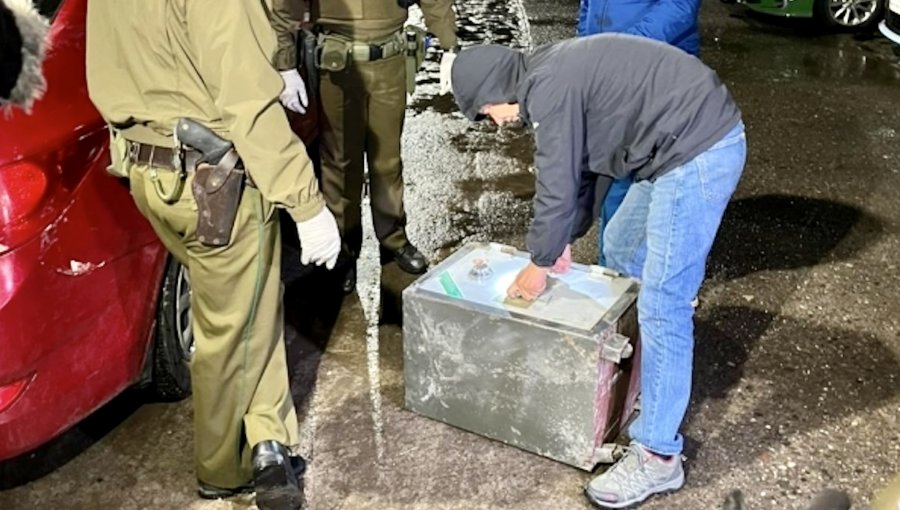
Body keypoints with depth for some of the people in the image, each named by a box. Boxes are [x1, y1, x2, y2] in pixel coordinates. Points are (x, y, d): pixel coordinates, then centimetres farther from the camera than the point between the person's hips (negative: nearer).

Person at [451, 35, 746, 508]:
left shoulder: (548, 88, -16)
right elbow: (583, 165, 24)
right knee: (621, 250, 24)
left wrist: (539, 263, 2)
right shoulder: (554, 73, 15)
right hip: (692, 143, 11)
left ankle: (657, 456, 0)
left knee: (662, 303, -9)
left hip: (700, 151, -11)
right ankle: (641, 368, 42)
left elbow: (557, 186, -12)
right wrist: (564, 239, 28)